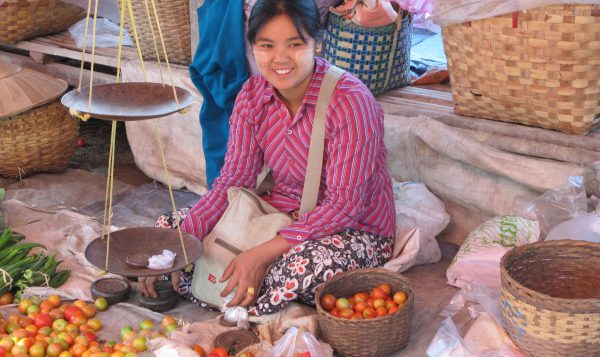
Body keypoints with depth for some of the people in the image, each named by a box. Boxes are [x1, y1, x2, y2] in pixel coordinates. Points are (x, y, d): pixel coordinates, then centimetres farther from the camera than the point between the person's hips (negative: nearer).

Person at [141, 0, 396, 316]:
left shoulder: (350, 101, -24)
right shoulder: (253, 95, -5)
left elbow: (345, 204, -24)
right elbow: (233, 180, -5)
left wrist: (264, 254, -32)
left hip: (355, 229, -5)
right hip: (281, 216, 6)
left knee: (309, 263, -41)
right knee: (169, 229, -5)